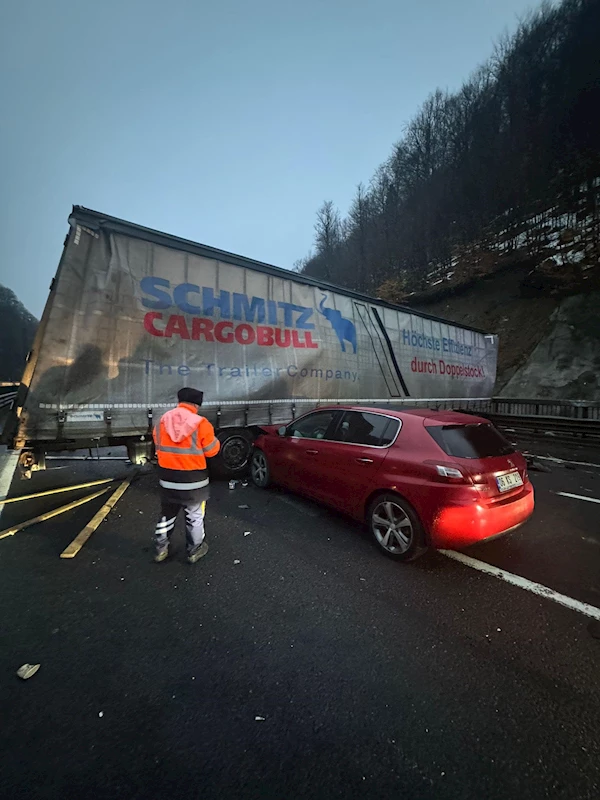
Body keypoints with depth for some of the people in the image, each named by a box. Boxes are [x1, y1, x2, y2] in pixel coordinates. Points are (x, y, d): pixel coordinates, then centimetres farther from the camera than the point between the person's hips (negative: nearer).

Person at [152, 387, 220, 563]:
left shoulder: (162, 421, -2)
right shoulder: (201, 424, -18)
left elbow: (159, 447, 10)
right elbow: (211, 451, -10)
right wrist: (214, 439, 10)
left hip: (167, 477, 4)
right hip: (193, 479, -4)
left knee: (167, 514, 23)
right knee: (195, 516, 15)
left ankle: (161, 549, 36)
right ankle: (195, 550, 29)